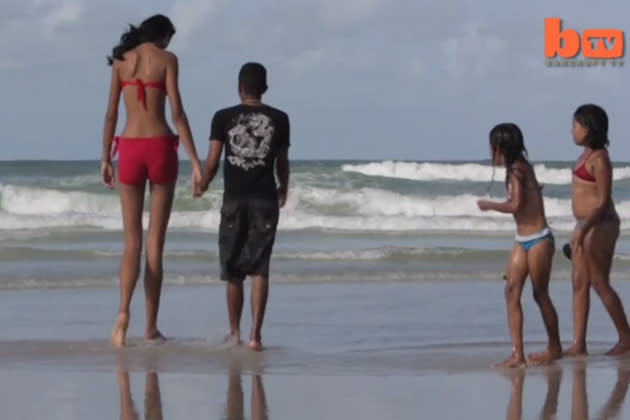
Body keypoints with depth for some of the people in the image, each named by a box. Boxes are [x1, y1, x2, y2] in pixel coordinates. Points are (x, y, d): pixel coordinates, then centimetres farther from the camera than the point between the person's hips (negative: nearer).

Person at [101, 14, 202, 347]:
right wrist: (195, 161, -8)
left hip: (130, 149, 2)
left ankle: (123, 311, -19)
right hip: (160, 148, -2)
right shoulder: (166, 59, -2)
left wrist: (106, 159, 14)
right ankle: (151, 327, 7)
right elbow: (177, 113, -9)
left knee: (132, 241, 5)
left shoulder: (121, 60, 8)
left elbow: (111, 114, 7)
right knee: (155, 241, 5)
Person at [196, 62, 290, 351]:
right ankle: (255, 334, -11)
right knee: (259, 269, -1)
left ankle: (235, 331, 22)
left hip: (234, 199, 0)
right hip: (265, 200, 0)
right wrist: (283, 188, 30)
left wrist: (202, 186, 17)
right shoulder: (279, 119, 2)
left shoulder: (223, 118, -1)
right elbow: (282, 162, 9)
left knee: (234, 269, 12)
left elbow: (213, 162, -4)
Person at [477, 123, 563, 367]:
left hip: (538, 239, -8)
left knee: (540, 294, 3)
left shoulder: (517, 169, -15)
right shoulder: (517, 168, 10)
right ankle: (517, 354, -5)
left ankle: (555, 348, 19)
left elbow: (516, 205, -21)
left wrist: (488, 205, -9)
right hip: (523, 241, 8)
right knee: (512, 292, -2)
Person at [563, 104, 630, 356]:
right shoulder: (587, 155, 11)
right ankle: (578, 344, 5)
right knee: (579, 284, 5)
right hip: (585, 226, 9)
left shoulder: (599, 159, -16)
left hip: (600, 226, -9)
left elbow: (603, 202, -19)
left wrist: (583, 230, -23)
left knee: (600, 283, -3)